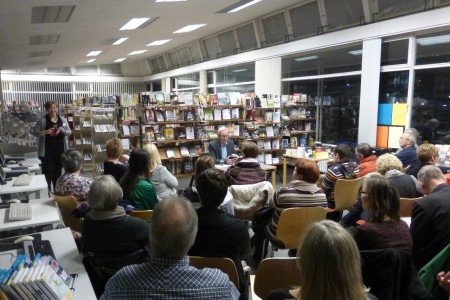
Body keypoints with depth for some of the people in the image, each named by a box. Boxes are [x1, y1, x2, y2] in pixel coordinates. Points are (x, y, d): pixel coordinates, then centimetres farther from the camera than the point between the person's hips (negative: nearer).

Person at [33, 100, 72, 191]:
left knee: (58, 172, 12)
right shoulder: (42, 120, -3)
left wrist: (63, 130, -14)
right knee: (48, 172, -3)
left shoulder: (63, 120, 6)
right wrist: (45, 132, -19)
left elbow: (69, 132, 7)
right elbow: (35, 132, -2)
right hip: (47, 151, -3)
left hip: (60, 151, 3)